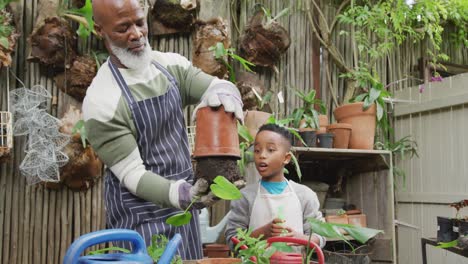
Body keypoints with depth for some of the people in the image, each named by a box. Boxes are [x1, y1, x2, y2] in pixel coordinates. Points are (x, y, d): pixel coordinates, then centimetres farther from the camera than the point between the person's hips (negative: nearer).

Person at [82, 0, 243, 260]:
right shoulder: (101, 100, -19)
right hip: (138, 212, -5)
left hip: (182, 203, 6)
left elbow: (219, 86, -5)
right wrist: (183, 194, -35)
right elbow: (131, 173, -20)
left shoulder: (171, 65, 0)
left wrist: (223, 92, -30)